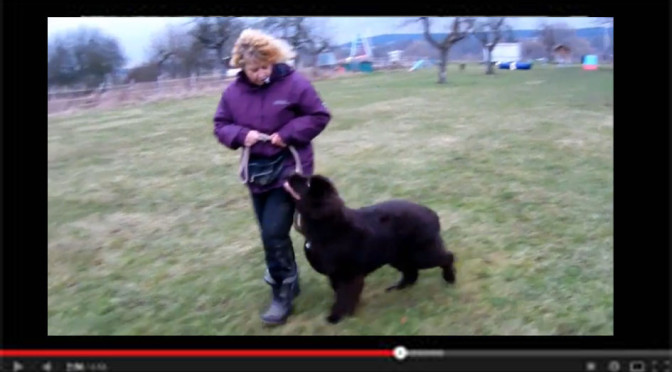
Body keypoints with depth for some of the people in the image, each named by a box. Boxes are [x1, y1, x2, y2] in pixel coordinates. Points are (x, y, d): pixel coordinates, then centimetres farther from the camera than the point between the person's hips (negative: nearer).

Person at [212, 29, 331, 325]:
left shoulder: (293, 83, -12)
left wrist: (288, 134, -20)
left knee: (274, 232, -11)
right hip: (256, 171, 5)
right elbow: (221, 126, 7)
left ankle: (283, 294, 6)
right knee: (270, 234, 15)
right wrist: (241, 135, -15)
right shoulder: (234, 91, 0)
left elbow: (319, 116, -8)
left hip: (288, 169, -5)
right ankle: (287, 280, 37)